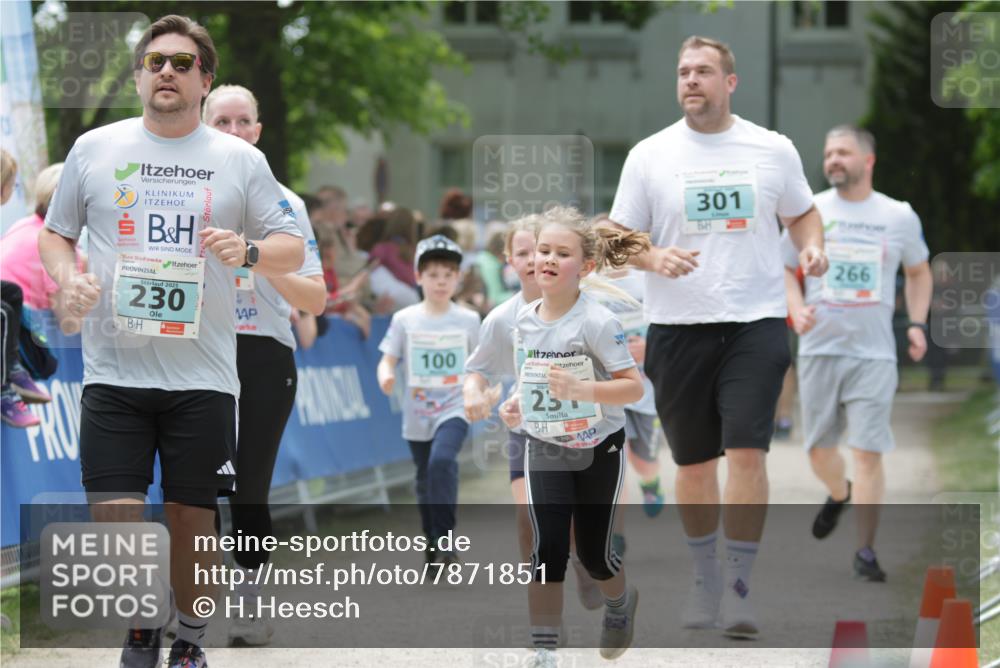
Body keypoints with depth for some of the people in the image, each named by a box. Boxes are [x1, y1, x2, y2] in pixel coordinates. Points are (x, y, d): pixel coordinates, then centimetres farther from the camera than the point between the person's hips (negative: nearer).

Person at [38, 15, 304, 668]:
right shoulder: (94, 149, 7)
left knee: (192, 517, 4)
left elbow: (293, 250, 7)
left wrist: (248, 251, -14)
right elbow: (55, 234, 16)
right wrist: (69, 277, -6)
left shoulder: (241, 160, 6)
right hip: (114, 370, 0)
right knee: (115, 515, -8)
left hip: (203, 375, 0)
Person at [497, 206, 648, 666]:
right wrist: (517, 402, -2)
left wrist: (581, 390, -35)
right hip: (545, 450, 3)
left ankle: (620, 603, 43)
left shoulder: (596, 322, -20)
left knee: (593, 553, 7)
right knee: (547, 549, -10)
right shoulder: (525, 320, -2)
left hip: (598, 451, -3)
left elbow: (633, 386, -21)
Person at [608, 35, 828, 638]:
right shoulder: (649, 156, 2)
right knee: (693, 462, 8)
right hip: (677, 327, 1)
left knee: (747, 452, -13)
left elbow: (803, 212, 18)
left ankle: (740, 587, -7)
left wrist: (812, 247, -3)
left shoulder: (773, 150, 4)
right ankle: (705, 577, 26)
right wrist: (653, 258, -16)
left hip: (756, 322, -1)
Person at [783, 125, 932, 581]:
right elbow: (785, 269, 11)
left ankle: (865, 551, -3)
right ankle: (839, 495, 43)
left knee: (868, 451, -9)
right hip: (819, 349, 1)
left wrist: (917, 324, 4)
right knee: (819, 449, 9)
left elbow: (919, 273, 17)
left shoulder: (899, 216, 3)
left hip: (874, 353, -1)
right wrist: (796, 308, -8)